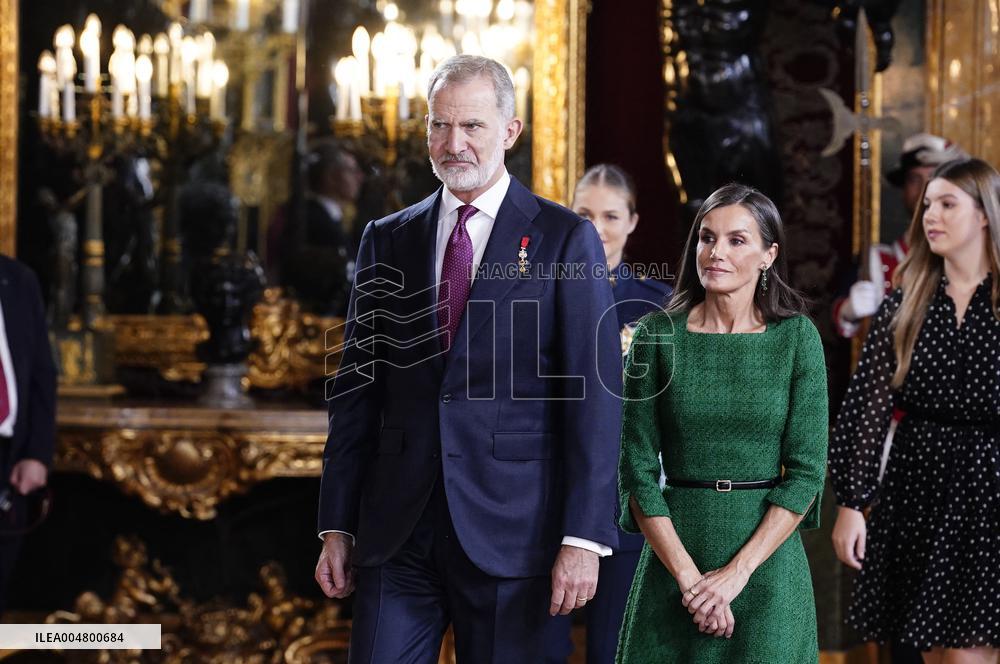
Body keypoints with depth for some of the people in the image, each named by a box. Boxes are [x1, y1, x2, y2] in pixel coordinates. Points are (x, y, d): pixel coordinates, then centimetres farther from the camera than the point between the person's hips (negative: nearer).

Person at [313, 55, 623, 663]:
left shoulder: (565, 240, -1)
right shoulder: (387, 241, 11)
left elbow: (595, 398, -5)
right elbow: (357, 393, 12)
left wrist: (584, 538, -12)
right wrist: (337, 526, 7)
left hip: (510, 535, -3)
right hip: (397, 535, 3)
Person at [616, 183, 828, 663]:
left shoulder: (796, 336, -2)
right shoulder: (658, 333, -2)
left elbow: (807, 471, -5)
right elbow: (638, 470, -4)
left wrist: (737, 573, -13)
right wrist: (688, 576, -12)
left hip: (768, 557, 0)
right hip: (673, 551, 0)